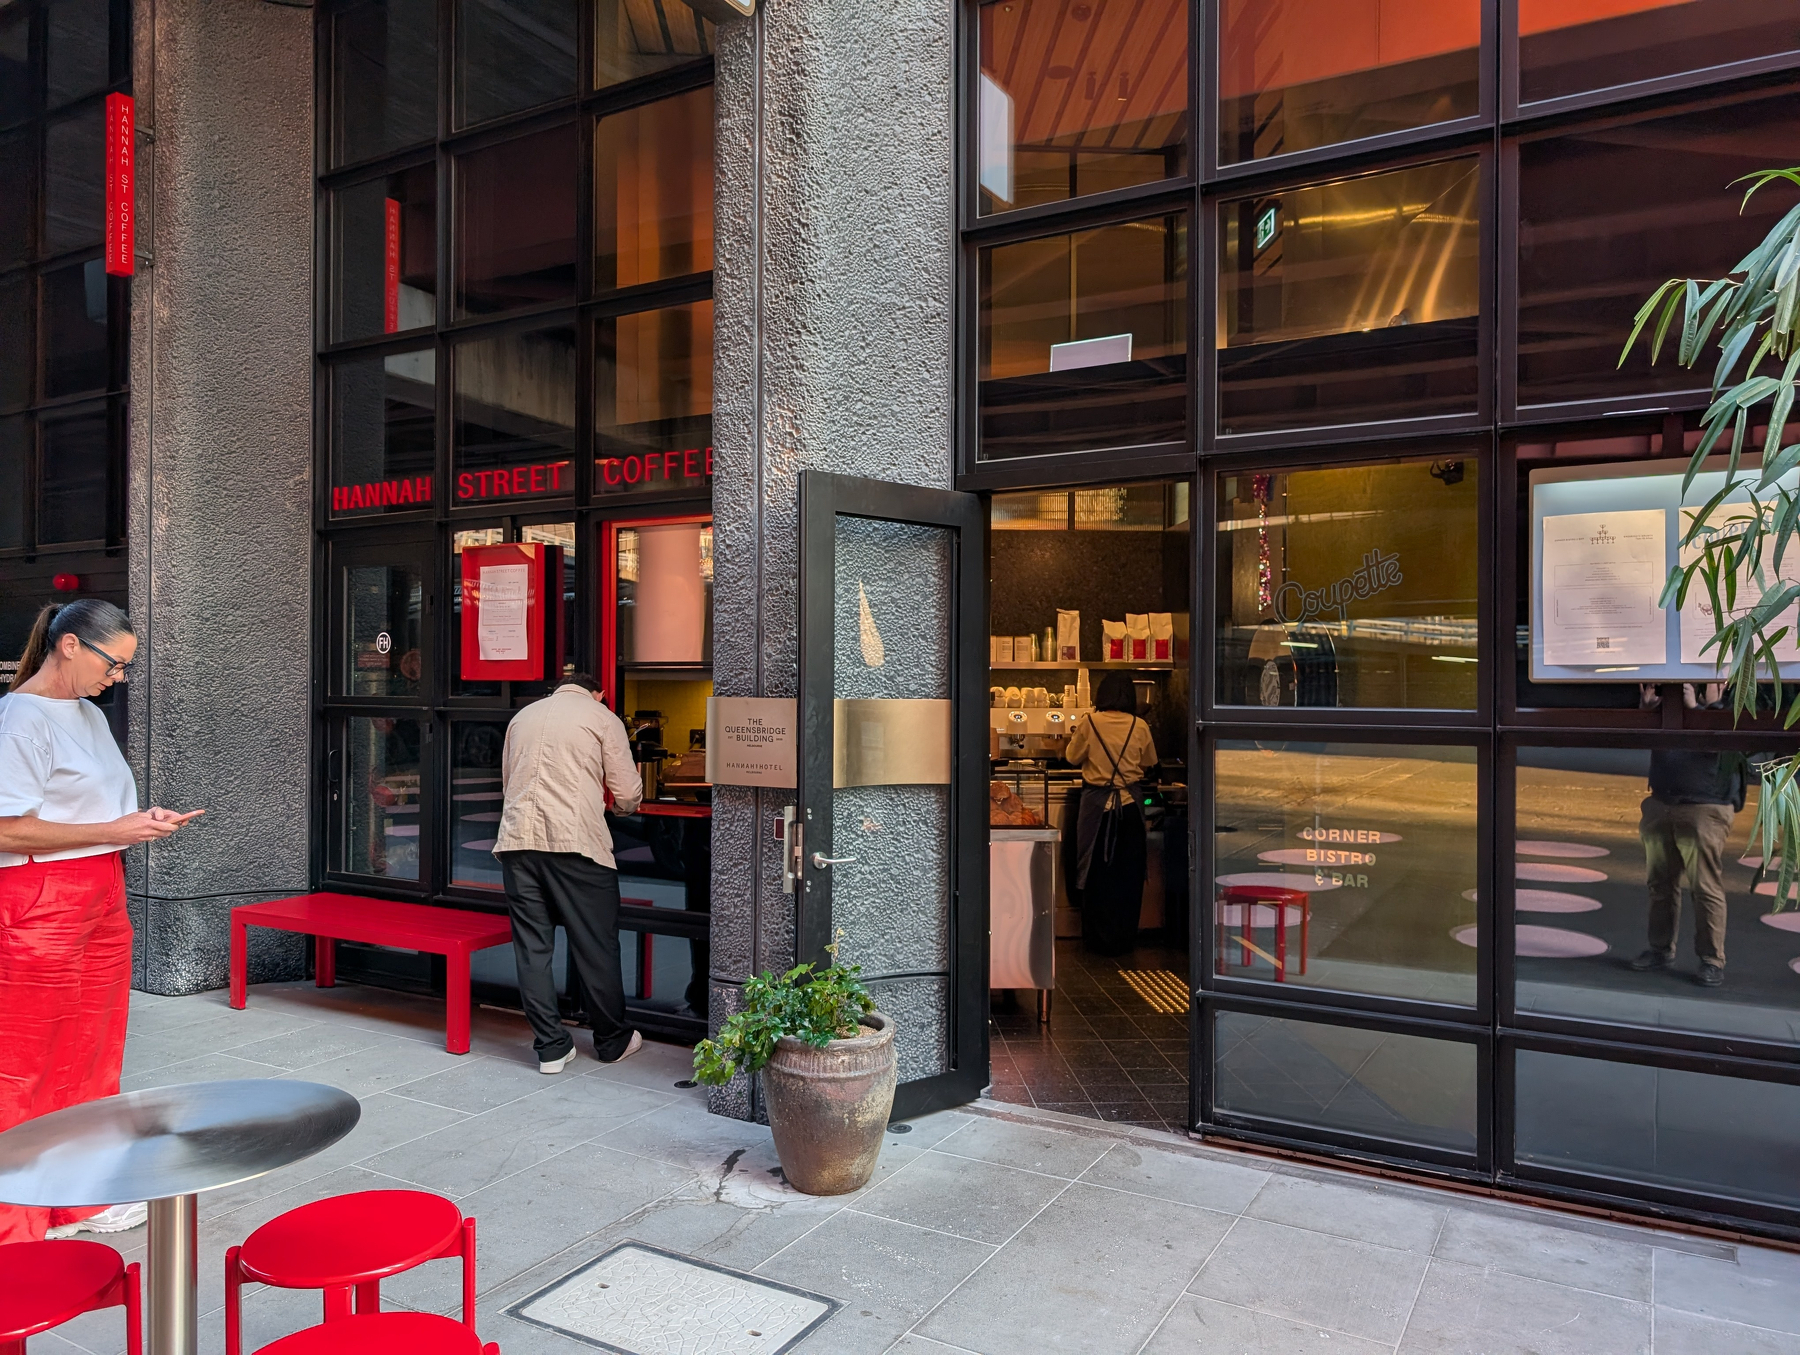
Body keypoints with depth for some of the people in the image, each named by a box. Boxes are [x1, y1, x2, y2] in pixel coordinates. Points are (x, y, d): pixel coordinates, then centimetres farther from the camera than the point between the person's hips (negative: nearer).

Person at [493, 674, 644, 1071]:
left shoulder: (522, 716, 21)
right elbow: (627, 798, 4)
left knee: (531, 947, 9)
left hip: (518, 839, 4)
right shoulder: (603, 718, 7)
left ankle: (551, 1047, 14)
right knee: (596, 945, 8)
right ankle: (612, 1041, 22)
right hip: (575, 841, -4)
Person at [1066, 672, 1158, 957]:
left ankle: (1098, 938, 15)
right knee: (1128, 872, 10)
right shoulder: (1140, 727, -4)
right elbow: (1149, 764, 10)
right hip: (1130, 803, 1)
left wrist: (1076, 733, 20)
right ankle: (1125, 938, 17)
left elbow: (1073, 756, 4)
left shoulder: (1089, 723, -9)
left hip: (1097, 802, -1)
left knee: (1096, 870, 9)